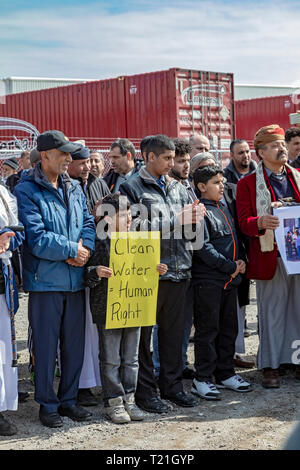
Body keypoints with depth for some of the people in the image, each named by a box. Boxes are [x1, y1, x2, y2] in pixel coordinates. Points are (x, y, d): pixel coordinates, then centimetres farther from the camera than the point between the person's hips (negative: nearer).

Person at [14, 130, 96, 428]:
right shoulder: (27, 191, -9)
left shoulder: (74, 188, 12)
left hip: (75, 279, 6)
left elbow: (88, 222, 7)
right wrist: (73, 250, -13)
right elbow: (36, 238, -17)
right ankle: (47, 404, 17)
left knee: (74, 344, 12)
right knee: (46, 345, 3)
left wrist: (86, 247, -13)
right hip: (45, 279, -6)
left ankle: (68, 399, 26)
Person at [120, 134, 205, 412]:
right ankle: (145, 391, 12)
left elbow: (189, 228, 19)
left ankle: (172, 384, 25)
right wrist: (175, 221, -15)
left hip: (179, 270, 6)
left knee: (174, 331, 13)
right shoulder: (131, 188, -4)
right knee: (143, 333, 2)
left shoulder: (177, 188, 16)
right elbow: (136, 228, -16)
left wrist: (194, 216, -4)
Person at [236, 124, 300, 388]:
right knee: (272, 312, 2)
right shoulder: (248, 184, 1)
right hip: (270, 257, -3)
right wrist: (261, 222, -26)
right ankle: (270, 366, 12)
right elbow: (244, 222, -5)